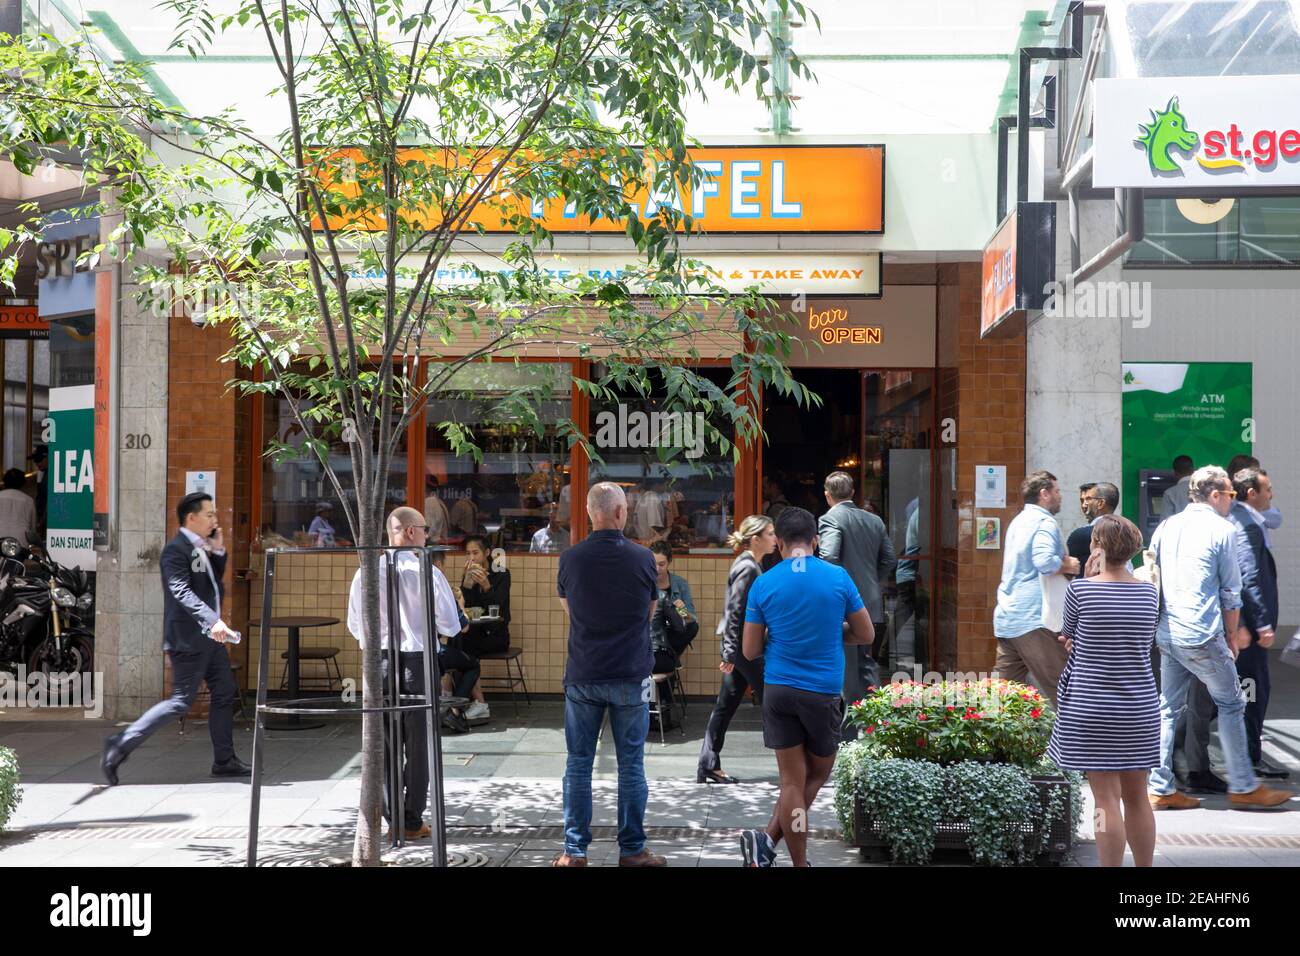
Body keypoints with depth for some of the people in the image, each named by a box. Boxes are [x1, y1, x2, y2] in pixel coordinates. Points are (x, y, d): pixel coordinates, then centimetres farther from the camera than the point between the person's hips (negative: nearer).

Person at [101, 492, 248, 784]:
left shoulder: (200, 549, 13)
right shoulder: (176, 550, -16)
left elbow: (214, 581, 23)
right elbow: (182, 592, -29)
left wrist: (218, 551, 6)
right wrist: (212, 620, -40)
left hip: (209, 636, 10)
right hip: (188, 638, -10)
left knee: (224, 693, 12)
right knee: (181, 702, -9)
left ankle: (224, 761, 21)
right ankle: (121, 745, -3)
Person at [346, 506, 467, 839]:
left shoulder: (366, 573, -2)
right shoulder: (427, 573, -12)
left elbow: (355, 626, 5)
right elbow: (449, 625, -10)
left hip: (379, 660, 3)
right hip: (418, 660, -3)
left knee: (385, 740, 12)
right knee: (418, 742, 7)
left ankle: (393, 818, 17)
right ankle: (413, 821, 11)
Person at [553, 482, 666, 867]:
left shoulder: (570, 558, -6)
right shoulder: (642, 558, -8)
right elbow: (650, 612, 6)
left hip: (582, 676, 1)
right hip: (630, 676, -1)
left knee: (578, 763, 9)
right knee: (631, 764, 8)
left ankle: (575, 850, 11)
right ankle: (632, 850, 13)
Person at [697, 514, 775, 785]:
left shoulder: (752, 565, 14)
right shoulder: (747, 568, -16)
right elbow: (735, 611, -19)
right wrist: (730, 654, -21)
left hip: (739, 644, 10)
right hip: (744, 644, -10)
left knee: (726, 705, 9)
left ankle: (709, 767, 11)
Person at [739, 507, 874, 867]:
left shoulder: (763, 584, -2)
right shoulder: (838, 577, -4)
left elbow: (749, 651, 2)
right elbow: (865, 636, 5)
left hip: (778, 689, 1)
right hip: (823, 690, -1)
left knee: (792, 781, 7)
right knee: (817, 774, 14)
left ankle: (800, 863, 5)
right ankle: (769, 839, 0)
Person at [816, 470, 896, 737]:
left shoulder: (830, 519, -11)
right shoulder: (874, 520, 10)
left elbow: (829, 558, -23)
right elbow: (890, 560, 12)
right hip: (872, 607, 6)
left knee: (845, 673, 0)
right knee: (867, 668, 16)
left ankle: (849, 735, 3)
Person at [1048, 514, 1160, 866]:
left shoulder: (1080, 589, -11)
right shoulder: (1149, 593, 1)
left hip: (1091, 707, -4)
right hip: (1140, 706, 4)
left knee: (1107, 800, -2)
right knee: (1137, 798, 12)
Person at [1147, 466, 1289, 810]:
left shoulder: (1166, 527, 12)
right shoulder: (1222, 530, -6)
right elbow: (1231, 591, -3)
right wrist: (1231, 636, 7)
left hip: (1166, 635, 6)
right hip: (1202, 636, -6)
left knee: (1168, 708, 11)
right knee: (1230, 704, 6)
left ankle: (1160, 788, 10)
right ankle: (1243, 786, 12)